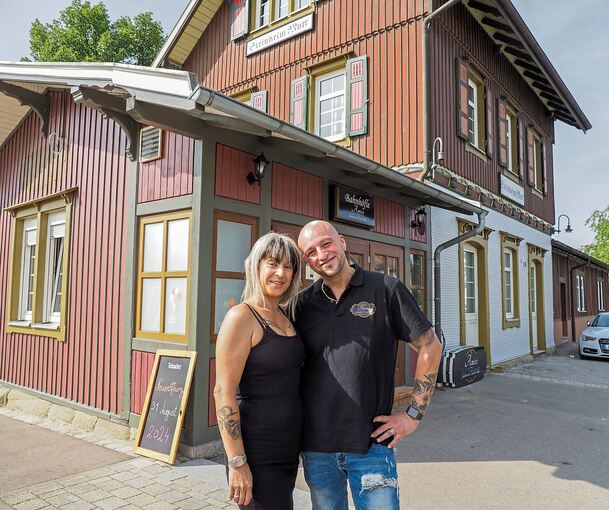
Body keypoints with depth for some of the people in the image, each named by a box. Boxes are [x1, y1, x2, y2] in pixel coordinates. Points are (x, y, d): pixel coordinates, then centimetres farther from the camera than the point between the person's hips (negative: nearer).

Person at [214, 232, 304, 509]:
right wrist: (237, 463, -19)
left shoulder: (286, 316, 7)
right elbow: (223, 393, -18)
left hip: (289, 451, 8)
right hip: (258, 455, -8)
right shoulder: (241, 317, -15)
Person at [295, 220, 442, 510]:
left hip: (371, 443, -3)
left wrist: (413, 414, -4)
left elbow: (430, 346, -3)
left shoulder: (386, 289, -6)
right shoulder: (303, 303, 2)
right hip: (316, 445, 3)